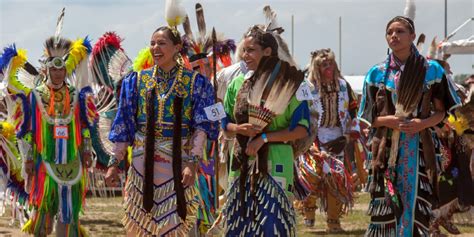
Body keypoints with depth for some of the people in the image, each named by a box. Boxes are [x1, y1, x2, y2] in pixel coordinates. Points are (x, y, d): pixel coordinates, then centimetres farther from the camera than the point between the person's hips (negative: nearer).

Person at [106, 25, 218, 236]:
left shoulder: (195, 83, 2)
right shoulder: (137, 80, 9)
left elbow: (201, 126, -5)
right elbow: (124, 126, 8)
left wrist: (192, 162, -18)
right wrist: (114, 163, 2)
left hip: (177, 164, -2)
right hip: (143, 164, 2)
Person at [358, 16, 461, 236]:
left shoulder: (431, 70, 5)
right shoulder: (377, 74, 8)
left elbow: (441, 111, 7)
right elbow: (369, 116, 10)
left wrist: (422, 123, -12)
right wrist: (387, 120, -11)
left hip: (419, 149, 0)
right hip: (387, 149, 1)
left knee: (416, 206, -5)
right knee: (384, 208, -6)